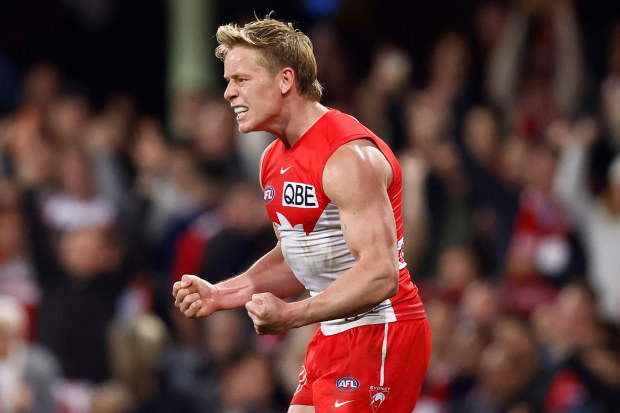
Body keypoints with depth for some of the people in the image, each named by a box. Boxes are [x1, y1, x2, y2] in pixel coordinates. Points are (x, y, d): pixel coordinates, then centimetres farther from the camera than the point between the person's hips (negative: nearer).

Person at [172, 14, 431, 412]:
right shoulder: (274, 161, 11)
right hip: (334, 338, 10)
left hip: (380, 335, -10)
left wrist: (290, 315, -30)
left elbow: (379, 275, -27)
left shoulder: (350, 157, -20)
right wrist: (218, 295, 9)